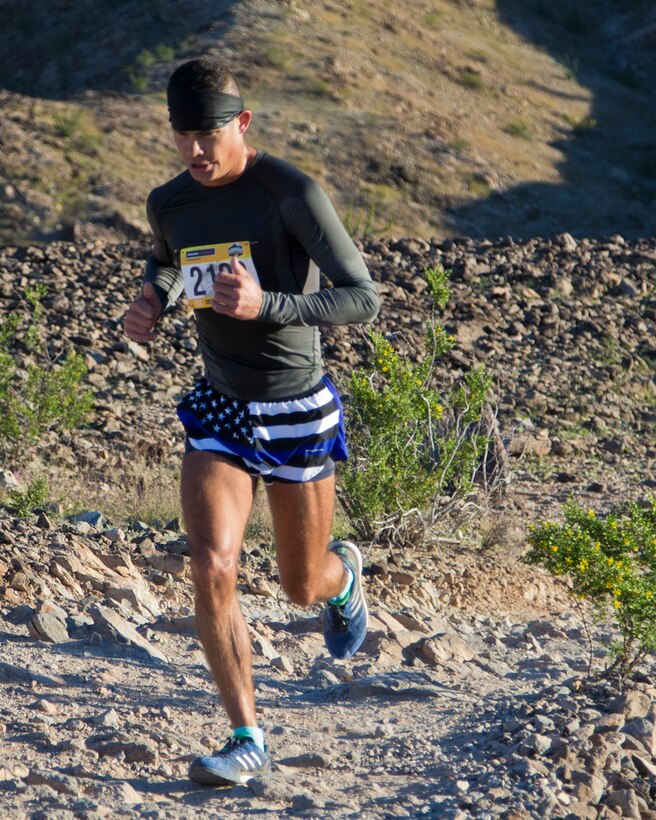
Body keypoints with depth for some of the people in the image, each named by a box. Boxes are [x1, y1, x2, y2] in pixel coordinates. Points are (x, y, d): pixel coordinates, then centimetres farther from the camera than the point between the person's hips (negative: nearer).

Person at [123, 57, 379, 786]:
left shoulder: (293, 194, -19)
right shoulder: (170, 204, -1)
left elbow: (363, 300, -21)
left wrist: (264, 305, -36)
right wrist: (149, 302, 0)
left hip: (298, 411, -3)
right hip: (219, 409, 3)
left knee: (302, 587, 12)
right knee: (212, 570, -18)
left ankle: (342, 574, 52)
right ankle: (247, 741, -8)